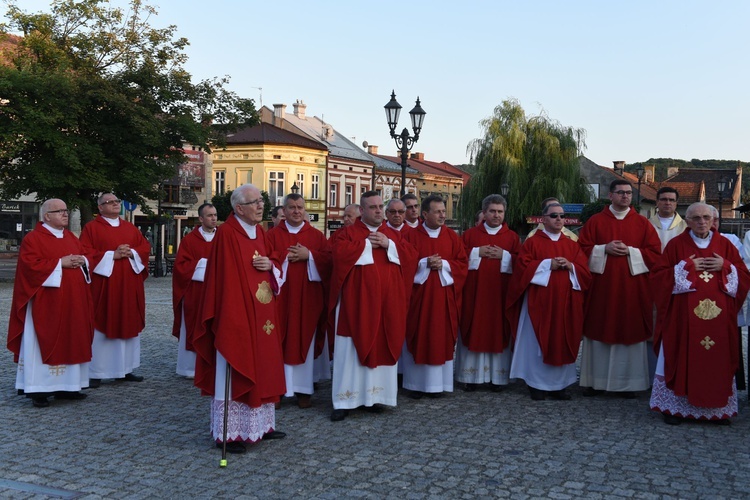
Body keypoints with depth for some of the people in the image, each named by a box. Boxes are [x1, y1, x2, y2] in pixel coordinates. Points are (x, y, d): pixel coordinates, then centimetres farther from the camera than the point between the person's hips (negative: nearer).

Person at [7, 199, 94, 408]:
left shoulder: (71, 237, 17)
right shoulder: (33, 239, -6)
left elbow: (86, 256, 18)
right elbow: (31, 265, -16)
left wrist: (82, 261, -5)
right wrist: (60, 263, -18)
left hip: (72, 303, 7)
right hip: (46, 303, -7)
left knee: (69, 342, 8)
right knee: (45, 343, -6)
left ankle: (64, 386, 15)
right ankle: (38, 390, -2)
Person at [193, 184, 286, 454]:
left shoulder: (260, 232, 12)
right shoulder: (226, 233, -12)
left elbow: (276, 269, 18)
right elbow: (225, 278, -16)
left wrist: (270, 265, -5)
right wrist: (232, 318, -20)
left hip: (261, 316, 8)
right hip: (237, 316, -8)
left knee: (261, 369, 14)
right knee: (235, 372, -2)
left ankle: (260, 424, 26)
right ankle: (229, 432, 8)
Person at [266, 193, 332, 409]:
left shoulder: (316, 235, 8)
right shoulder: (273, 235, 6)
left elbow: (329, 260, -1)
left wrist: (309, 255, -13)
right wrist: (286, 258, -16)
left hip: (308, 298, 1)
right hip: (281, 296, -1)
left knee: (305, 341, 3)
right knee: (280, 342, 0)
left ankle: (303, 389, 9)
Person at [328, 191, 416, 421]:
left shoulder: (392, 234, 14)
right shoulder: (349, 232, 0)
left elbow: (411, 256, 3)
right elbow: (340, 253, -19)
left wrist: (388, 245, -10)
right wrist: (368, 244, -11)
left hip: (386, 303, 4)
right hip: (357, 302, -4)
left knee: (381, 347, 7)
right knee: (351, 350, -2)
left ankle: (375, 395, 17)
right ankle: (345, 400, 2)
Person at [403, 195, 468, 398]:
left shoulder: (452, 236, 6)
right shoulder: (413, 236, 1)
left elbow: (463, 263, 3)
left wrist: (444, 264, -12)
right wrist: (424, 263, -16)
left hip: (444, 295, 2)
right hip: (419, 294, -1)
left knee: (442, 337, 3)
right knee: (418, 337, 1)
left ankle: (438, 382, 12)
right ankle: (417, 382, 9)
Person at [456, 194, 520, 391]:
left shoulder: (512, 237, 9)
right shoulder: (470, 234, 9)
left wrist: (504, 255, -13)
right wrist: (477, 253, -10)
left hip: (500, 293, 0)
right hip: (475, 292, 0)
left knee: (499, 331, 1)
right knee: (474, 331, 0)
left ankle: (498, 375, 9)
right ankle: (472, 375, 6)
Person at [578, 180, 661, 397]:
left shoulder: (642, 223, 6)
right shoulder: (595, 221, 5)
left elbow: (655, 252, 1)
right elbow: (582, 249, 2)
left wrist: (630, 251, -12)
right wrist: (604, 249, -13)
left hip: (632, 288, 0)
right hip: (601, 286, 0)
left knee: (630, 332, 2)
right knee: (599, 332, 3)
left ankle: (628, 382, 11)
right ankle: (596, 380, 12)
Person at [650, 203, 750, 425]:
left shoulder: (725, 244, 10)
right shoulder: (676, 244, 2)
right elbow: (658, 275, -2)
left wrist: (725, 267, -8)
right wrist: (686, 266, -11)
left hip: (718, 315, 2)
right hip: (684, 315, -2)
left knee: (717, 360, 4)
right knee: (683, 360, 0)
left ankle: (717, 408, 16)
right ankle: (675, 406, 10)